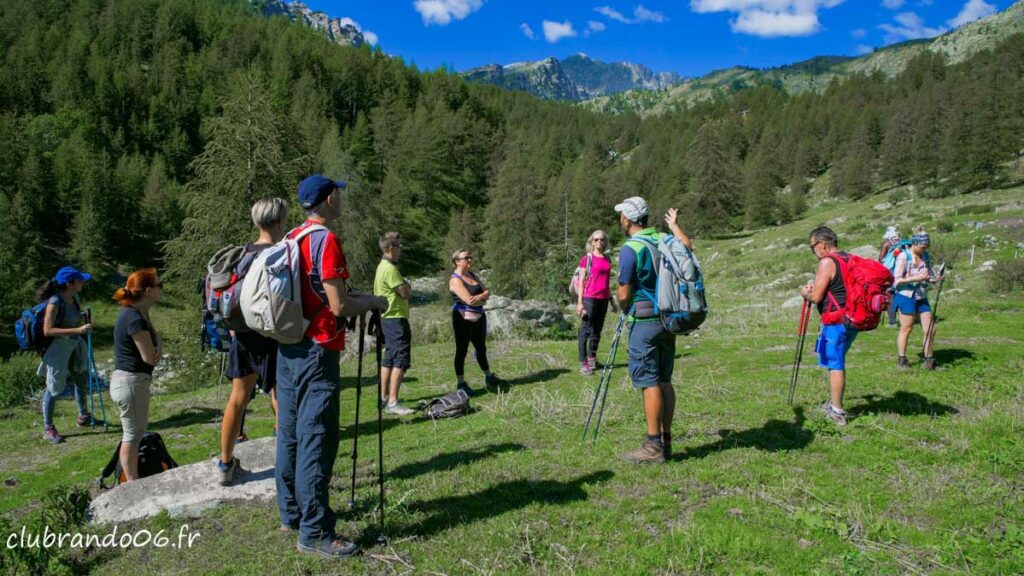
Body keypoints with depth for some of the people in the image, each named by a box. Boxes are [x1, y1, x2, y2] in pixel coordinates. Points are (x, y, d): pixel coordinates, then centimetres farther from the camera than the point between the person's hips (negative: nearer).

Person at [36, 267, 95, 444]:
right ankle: (48, 429, 15)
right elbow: (47, 331, -25)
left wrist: (84, 320, 0)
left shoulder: (75, 297, 1)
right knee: (54, 389, 1)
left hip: (76, 345, 8)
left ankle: (83, 417, 38)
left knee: (82, 380, 19)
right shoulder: (55, 302, -22)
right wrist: (77, 330, -30)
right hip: (59, 348, -8)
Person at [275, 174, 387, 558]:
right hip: (316, 352, -9)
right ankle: (314, 533, 2)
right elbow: (339, 306, -19)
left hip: (287, 348, 9)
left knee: (289, 434, 15)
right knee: (316, 440, -4)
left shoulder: (290, 239, 12)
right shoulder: (325, 240, -14)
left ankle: (291, 515, 27)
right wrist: (372, 302, -1)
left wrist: (354, 299, 19)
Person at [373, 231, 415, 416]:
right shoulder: (390, 268, -17)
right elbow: (405, 292, -18)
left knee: (389, 358, 17)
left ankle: (384, 397, 25)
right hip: (396, 318, -11)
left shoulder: (383, 266, 16)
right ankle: (392, 403, -15)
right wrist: (407, 286, 2)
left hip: (387, 317, 11)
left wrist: (404, 287, 3)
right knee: (401, 359, -12)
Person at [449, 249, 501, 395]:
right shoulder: (455, 279, -13)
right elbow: (469, 300, -22)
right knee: (462, 351, 1)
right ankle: (461, 384, 9)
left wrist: (479, 297, -16)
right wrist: (483, 298, -5)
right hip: (464, 319, -8)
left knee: (481, 348, 17)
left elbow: (487, 292, 6)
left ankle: (488, 377, 30)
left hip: (479, 317, 8)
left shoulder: (473, 276, 13)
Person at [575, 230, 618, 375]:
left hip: (603, 299, 6)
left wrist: (612, 300, 20)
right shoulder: (587, 258, -3)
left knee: (597, 330, 13)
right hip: (590, 298, -6)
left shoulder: (607, 259, 13)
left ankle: (592, 358, 25)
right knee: (586, 330, -4)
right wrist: (579, 302, -11)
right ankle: (583, 363, -3)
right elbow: (581, 281, -5)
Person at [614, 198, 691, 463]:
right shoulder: (665, 240, 7)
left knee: (649, 382, -4)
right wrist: (674, 225, 34)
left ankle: (653, 446, 0)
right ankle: (665, 440, 18)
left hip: (644, 321, -7)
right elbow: (687, 245, 27)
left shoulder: (631, 248, -14)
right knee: (664, 381, 12)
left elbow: (624, 294, -14)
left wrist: (624, 307, 7)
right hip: (668, 319, 8)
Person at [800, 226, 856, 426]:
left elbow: (816, 297, -16)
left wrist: (805, 293, 4)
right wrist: (815, 288, 17)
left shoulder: (827, 262, -14)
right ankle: (833, 402, 29)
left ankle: (837, 412, 1)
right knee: (836, 362, 20)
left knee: (834, 365, -3)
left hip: (835, 321, -9)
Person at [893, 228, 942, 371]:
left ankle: (929, 361, 14)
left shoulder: (925, 256, 8)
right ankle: (901, 361, 14)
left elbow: (929, 275, 18)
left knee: (929, 329, 3)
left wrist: (934, 279, -5)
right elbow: (897, 280, -15)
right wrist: (917, 278, -24)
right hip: (907, 296, -6)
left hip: (922, 297, 6)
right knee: (906, 328, 1)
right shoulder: (903, 257, -10)